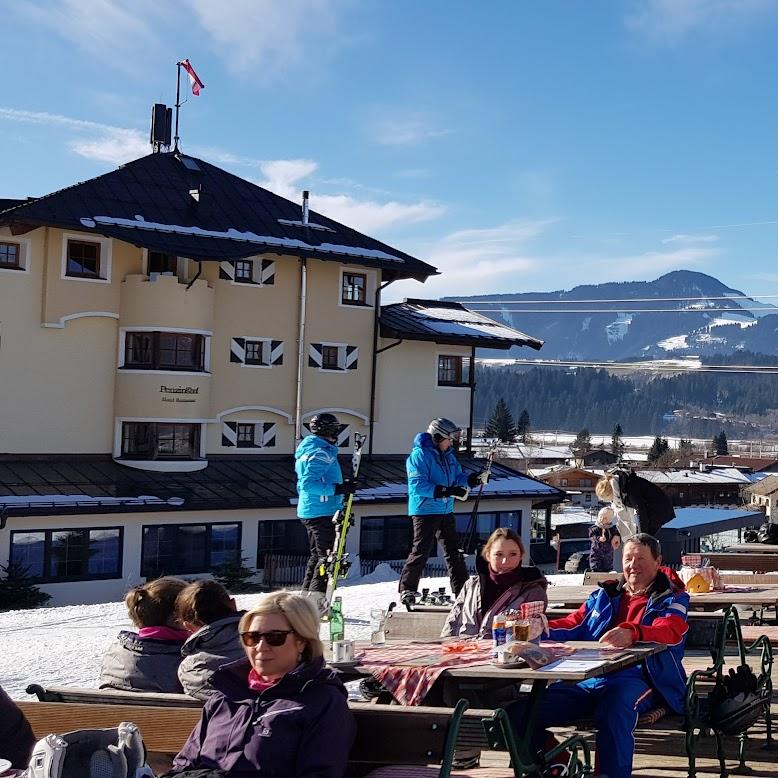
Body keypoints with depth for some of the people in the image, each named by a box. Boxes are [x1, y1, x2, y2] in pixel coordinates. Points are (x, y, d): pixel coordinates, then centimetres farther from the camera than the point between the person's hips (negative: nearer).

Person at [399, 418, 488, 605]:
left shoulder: (448, 456, 12)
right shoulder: (419, 455, -14)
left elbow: (458, 477, 15)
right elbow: (417, 485, -22)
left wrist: (474, 479, -6)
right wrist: (447, 491, -27)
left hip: (446, 511, 8)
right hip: (424, 510, -8)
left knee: (454, 551, 11)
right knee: (421, 551, -7)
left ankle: (462, 589, 18)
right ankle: (407, 589, 2)